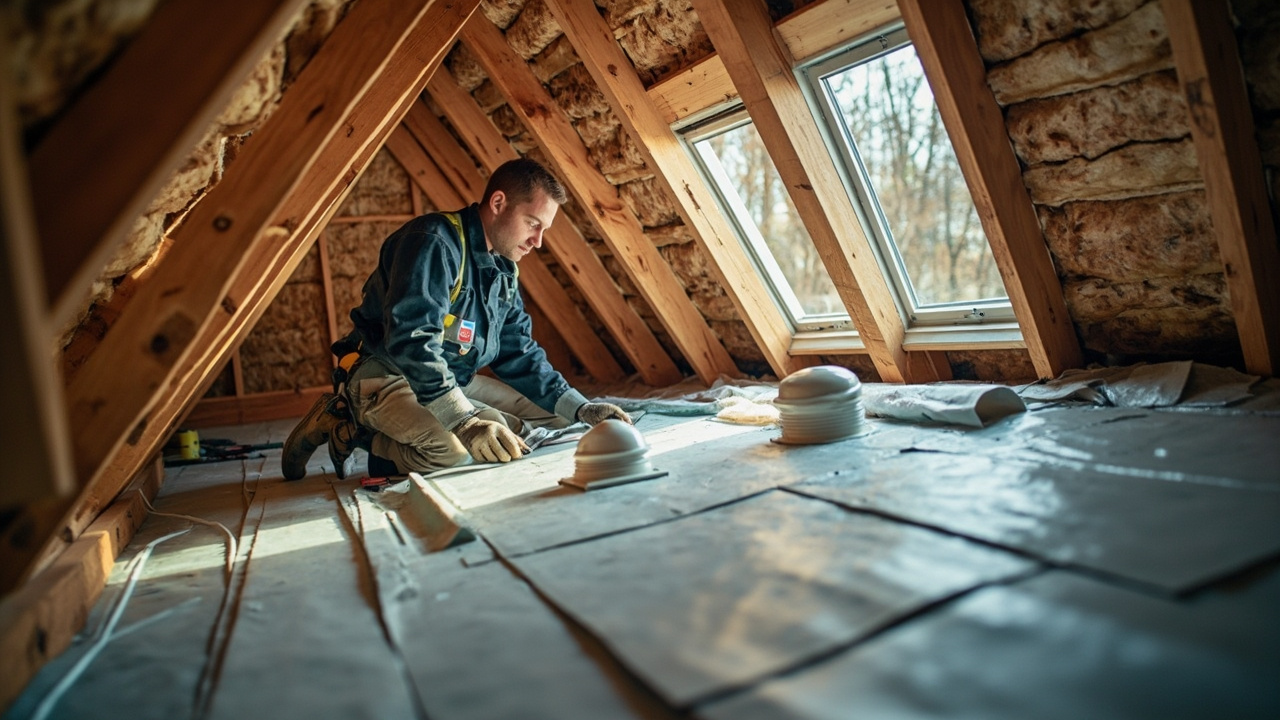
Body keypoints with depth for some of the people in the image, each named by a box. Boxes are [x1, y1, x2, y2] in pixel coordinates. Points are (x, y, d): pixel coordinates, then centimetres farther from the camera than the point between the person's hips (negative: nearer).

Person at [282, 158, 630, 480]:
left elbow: (520, 355, 10)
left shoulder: (504, 269, 8)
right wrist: (466, 422, -39)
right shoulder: (434, 242, -19)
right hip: (386, 374, -9)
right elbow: (412, 339, -31)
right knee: (451, 449, -36)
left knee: (549, 416, 4)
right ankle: (347, 428, -5)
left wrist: (582, 409, -1)